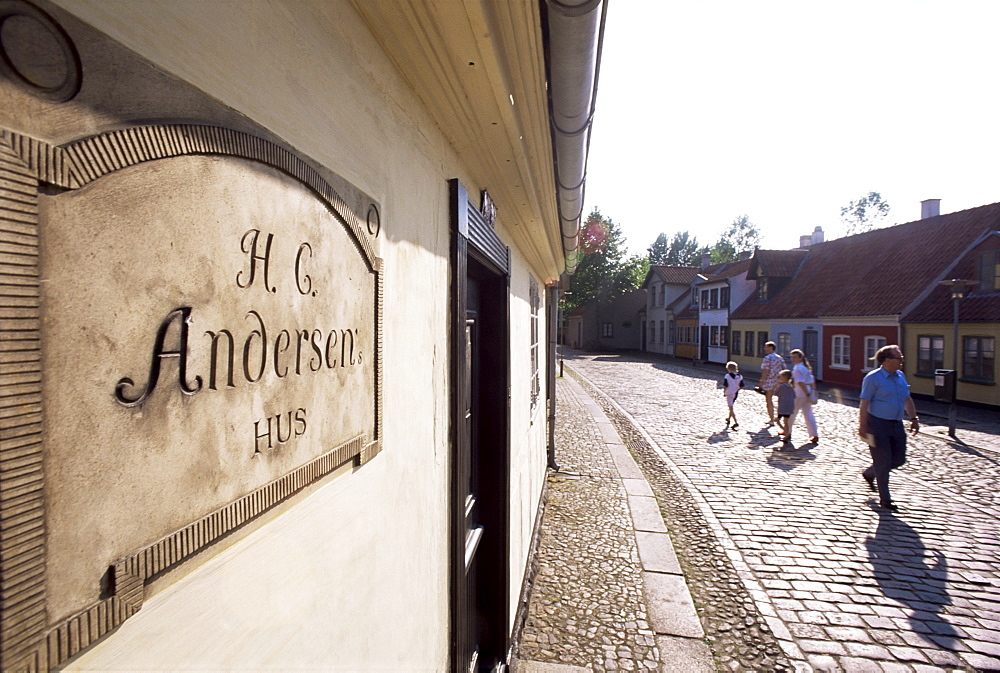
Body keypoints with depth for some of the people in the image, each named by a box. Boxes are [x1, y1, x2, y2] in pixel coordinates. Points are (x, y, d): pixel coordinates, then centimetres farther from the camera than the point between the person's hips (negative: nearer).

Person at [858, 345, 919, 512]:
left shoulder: (901, 376, 10)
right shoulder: (873, 378, -13)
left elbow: (907, 399, 19)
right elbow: (864, 404, -16)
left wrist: (914, 418, 13)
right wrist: (862, 426, -19)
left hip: (897, 425, 7)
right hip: (878, 424, -7)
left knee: (899, 459, 11)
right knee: (883, 461, 0)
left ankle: (869, 473, 36)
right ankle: (885, 500, 12)